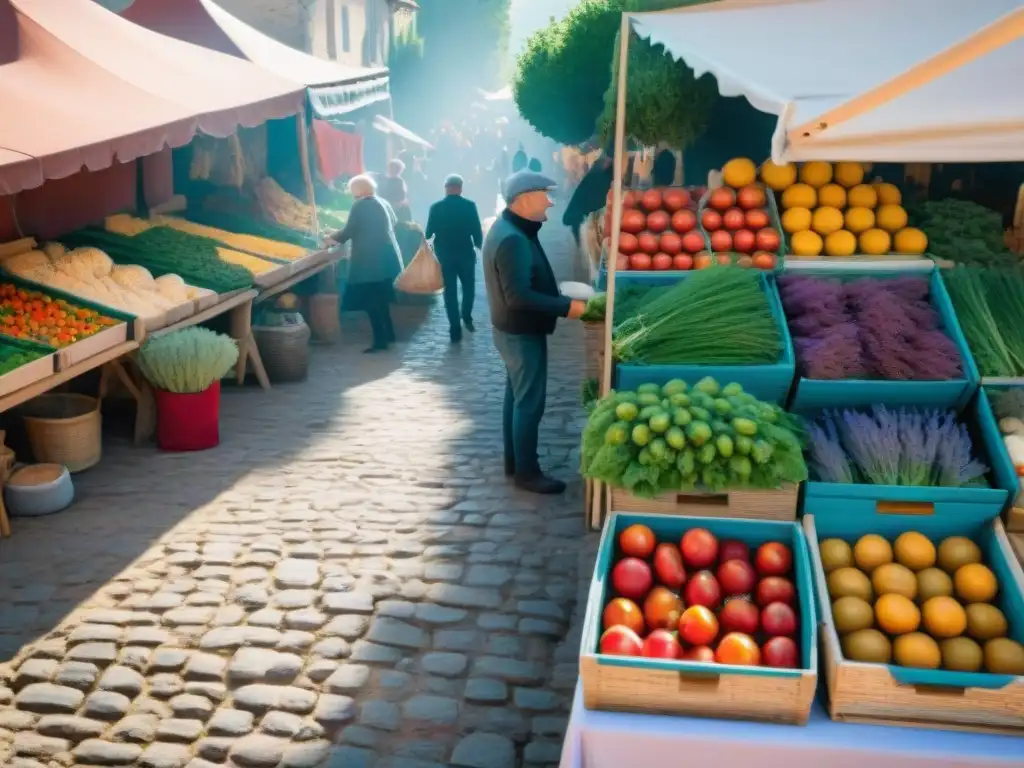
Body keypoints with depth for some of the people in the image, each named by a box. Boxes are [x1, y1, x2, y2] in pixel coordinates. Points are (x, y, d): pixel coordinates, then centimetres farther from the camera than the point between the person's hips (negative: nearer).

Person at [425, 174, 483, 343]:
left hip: (444, 255, 1)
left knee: (450, 290, 5)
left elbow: (428, 233, 0)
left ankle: (455, 330, 2)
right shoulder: (470, 205, -8)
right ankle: (466, 317, 22)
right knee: (468, 286, 21)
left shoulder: (436, 207, -5)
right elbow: (477, 231, -6)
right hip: (466, 253, -1)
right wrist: (479, 245, 12)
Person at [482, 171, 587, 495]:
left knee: (517, 395, 18)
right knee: (529, 402, -1)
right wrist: (566, 307, -28)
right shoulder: (513, 240, -26)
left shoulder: (510, 228, 8)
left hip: (515, 329, 11)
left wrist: (558, 299, 8)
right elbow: (518, 296, -31)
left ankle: (513, 461, 30)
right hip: (522, 332, -11)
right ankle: (527, 472, 9)